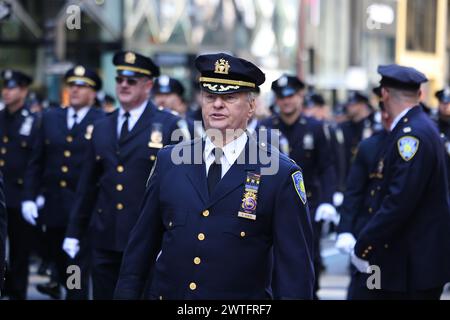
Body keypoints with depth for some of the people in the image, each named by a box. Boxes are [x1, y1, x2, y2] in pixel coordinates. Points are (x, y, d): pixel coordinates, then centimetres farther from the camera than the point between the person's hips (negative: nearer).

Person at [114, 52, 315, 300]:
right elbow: (141, 244, 7)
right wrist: (126, 294, 5)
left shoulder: (281, 175, -8)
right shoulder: (168, 161, 3)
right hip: (167, 293, 3)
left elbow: (294, 266, -8)